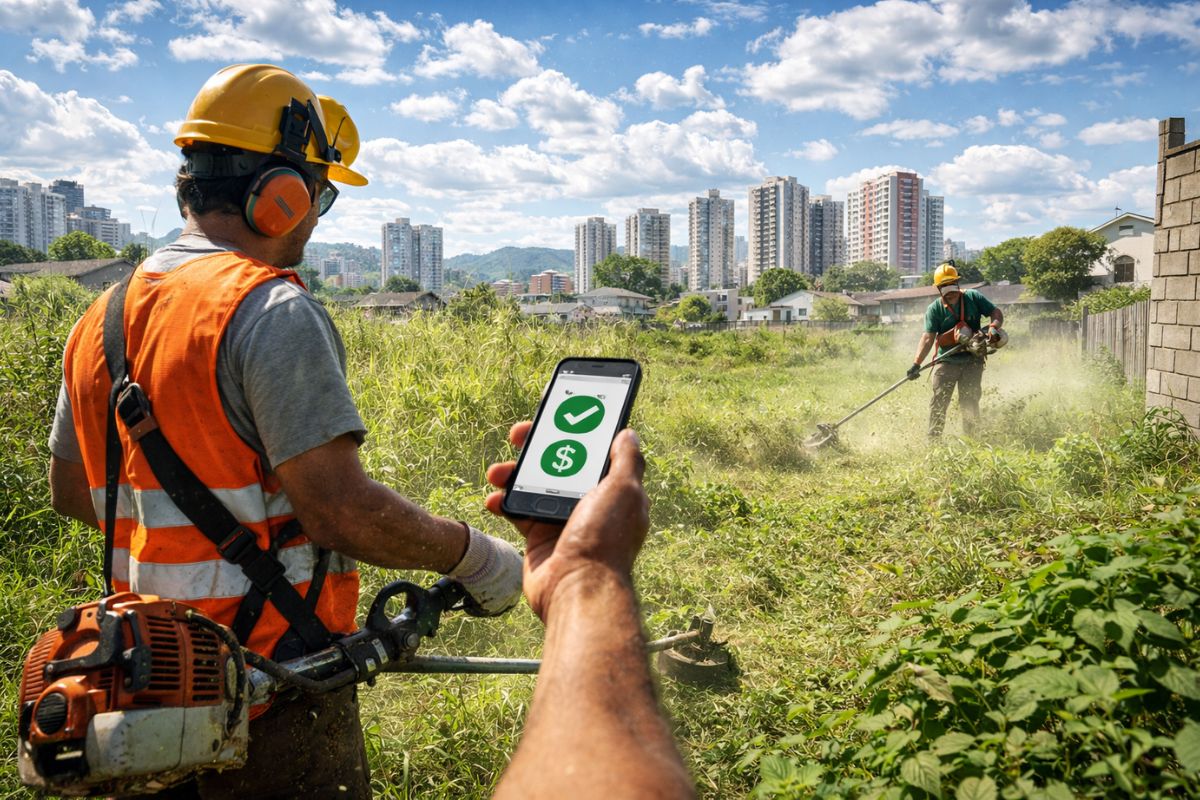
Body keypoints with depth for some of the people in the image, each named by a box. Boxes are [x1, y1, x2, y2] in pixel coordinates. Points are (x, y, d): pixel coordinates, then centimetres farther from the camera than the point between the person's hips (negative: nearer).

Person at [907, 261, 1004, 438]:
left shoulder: (973, 297, 1)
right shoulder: (934, 309, -4)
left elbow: (996, 313, 4)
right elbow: (928, 338, -11)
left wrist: (993, 327, -20)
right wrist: (916, 364, -23)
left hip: (972, 360, 1)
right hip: (946, 361, -1)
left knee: (970, 403, 6)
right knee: (939, 401, -5)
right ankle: (933, 440, 1)